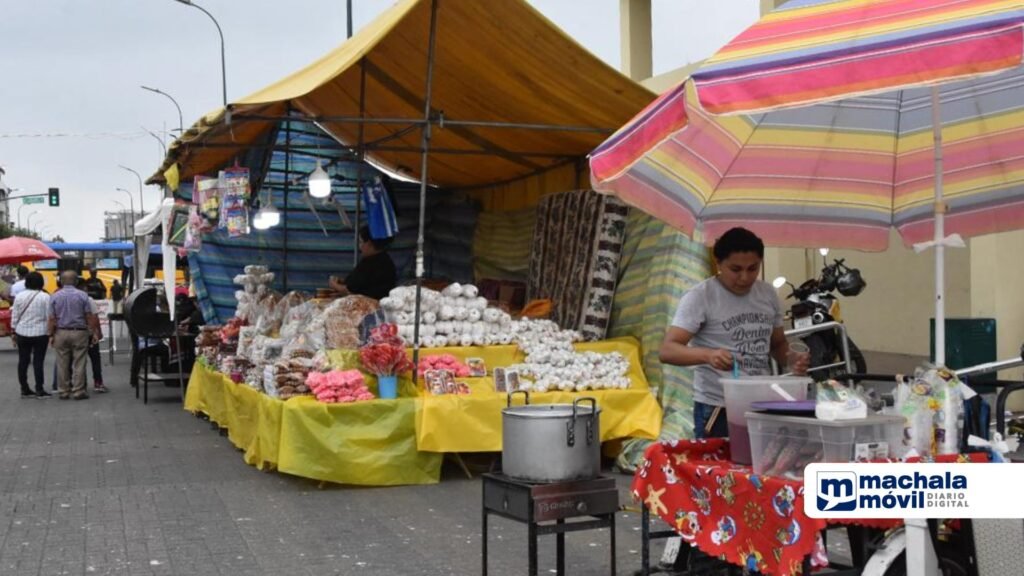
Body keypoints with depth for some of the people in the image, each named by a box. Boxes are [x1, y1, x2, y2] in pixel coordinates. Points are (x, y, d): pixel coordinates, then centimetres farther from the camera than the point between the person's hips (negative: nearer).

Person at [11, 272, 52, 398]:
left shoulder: (19, 296, 2)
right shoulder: (45, 297, -8)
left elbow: (14, 316, 5)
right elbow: (49, 317, -7)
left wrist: (14, 331, 14)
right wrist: (50, 332, 2)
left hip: (22, 332, 3)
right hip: (40, 333, -3)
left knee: (23, 361, 9)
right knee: (38, 361, -1)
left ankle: (24, 389, 13)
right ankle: (39, 390, 0)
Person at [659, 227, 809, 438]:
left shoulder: (768, 294, 7)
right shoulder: (700, 297, -10)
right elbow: (667, 351, -17)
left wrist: (791, 359, -3)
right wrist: (707, 354, -35)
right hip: (717, 409, -5)